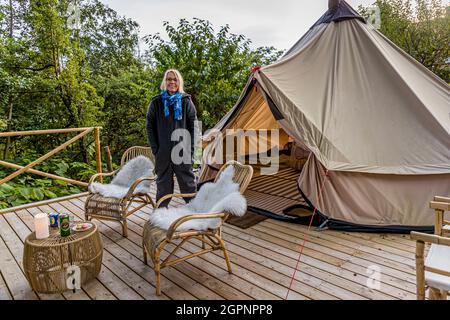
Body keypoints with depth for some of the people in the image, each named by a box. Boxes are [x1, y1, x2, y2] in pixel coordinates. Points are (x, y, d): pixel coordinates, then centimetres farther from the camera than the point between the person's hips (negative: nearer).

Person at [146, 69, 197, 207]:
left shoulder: (186, 101, 2)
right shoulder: (156, 102, 2)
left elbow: (194, 126, 2)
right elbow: (150, 127, 4)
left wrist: (191, 148, -5)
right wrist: (155, 148, -2)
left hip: (183, 151, 0)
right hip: (163, 153, 1)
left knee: (188, 184, 7)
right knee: (163, 185, 12)